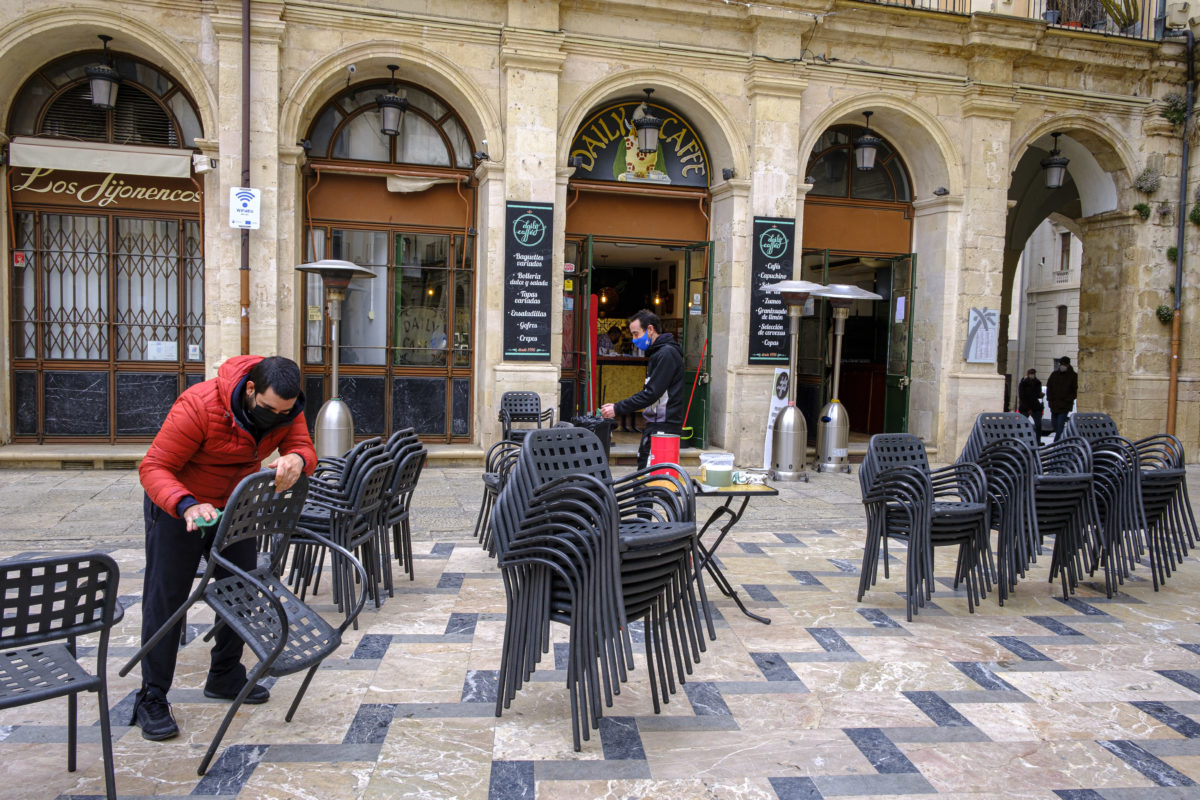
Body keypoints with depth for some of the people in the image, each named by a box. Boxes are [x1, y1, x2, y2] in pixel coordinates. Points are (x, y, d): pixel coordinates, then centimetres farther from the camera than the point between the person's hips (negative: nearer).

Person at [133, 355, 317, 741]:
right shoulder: (199, 405, -33)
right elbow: (153, 467, -31)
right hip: (176, 505, -6)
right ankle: (151, 701, 5)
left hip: (235, 505, 6)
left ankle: (225, 676, 28)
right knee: (165, 597, -5)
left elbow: (303, 447, -20)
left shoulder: (285, 408, -17)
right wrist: (186, 506, -49)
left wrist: (296, 460, -46)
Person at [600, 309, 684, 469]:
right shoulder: (657, 353, 18)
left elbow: (652, 393, -20)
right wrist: (617, 406, 13)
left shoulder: (667, 354, -14)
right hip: (655, 425, 10)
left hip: (664, 427, -10)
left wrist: (618, 409, -17)